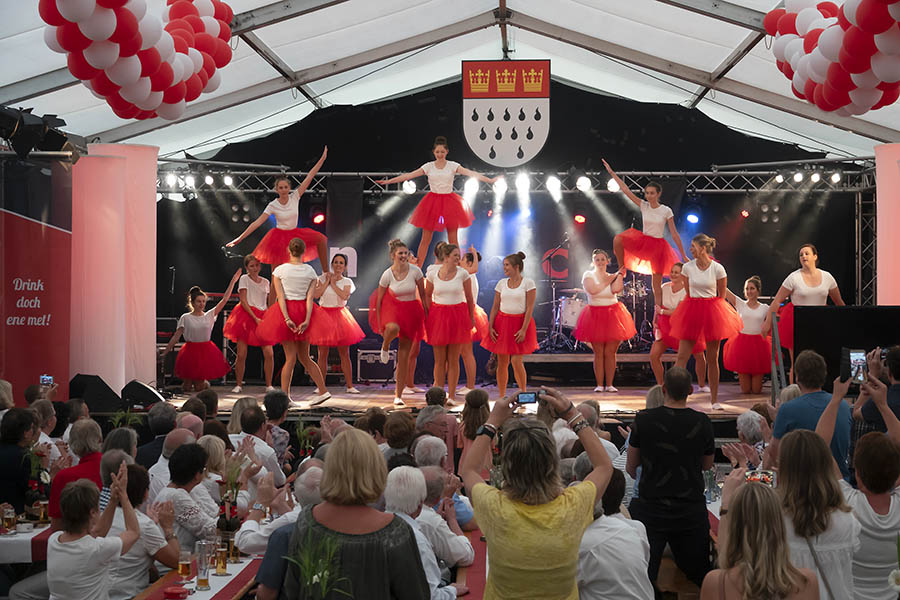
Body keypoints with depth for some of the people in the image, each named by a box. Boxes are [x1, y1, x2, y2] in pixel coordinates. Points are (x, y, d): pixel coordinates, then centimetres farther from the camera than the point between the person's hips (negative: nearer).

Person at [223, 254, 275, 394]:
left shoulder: (265, 282, 15)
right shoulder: (244, 279, 4)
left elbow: (270, 304, 12)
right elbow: (243, 301, -5)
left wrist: (274, 286, 1)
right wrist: (255, 318, -12)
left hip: (262, 318, 3)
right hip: (246, 316, -3)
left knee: (269, 354, -8)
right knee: (241, 354, -5)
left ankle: (269, 385, 2)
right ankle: (238, 385, 9)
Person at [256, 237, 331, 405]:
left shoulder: (279, 270, -3)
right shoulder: (310, 271, 2)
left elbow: (281, 297, -10)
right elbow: (310, 297, -5)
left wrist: (287, 318, -13)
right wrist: (306, 320, -10)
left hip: (286, 311, -2)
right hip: (304, 313, 2)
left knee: (291, 357, 2)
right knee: (304, 357, 14)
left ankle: (284, 396, 2)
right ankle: (323, 390, 12)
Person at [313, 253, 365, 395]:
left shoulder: (347, 282, 5)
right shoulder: (323, 278, 6)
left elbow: (345, 295, -14)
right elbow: (316, 294, -9)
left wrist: (333, 283, -8)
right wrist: (327, 281, -7)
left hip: (339, 315, 0)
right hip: (324, 314, 0)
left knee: (344, 353, 1)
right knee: (322, 354, 1)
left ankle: (349, 386, 6)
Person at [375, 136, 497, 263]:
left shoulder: (453, 166, 0)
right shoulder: (428, 166, 2)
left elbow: (471, 173, -10)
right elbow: (409, 175, -1)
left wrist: (490, 180, -21)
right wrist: (388, 181, -6)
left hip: (449, 202, 0)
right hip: (433, 202, 1)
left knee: (453, 240, 3)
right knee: (425, 239, 1)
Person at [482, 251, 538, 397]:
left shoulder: (528, 283, -4)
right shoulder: (502, 283, 8)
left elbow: (530, 308, -8)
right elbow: (495, 307, 8)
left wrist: (524, 329, -15)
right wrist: (490, 327, -1)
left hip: (520, 322, -4)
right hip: (502, 322, 4)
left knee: (516, 361, -10)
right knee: (502, 362, 4)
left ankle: (523, 394, 8)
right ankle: (501, 397, 13)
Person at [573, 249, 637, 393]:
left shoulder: (613, 276, 9)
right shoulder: (588, 275, 3)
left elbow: (616, 289, -13)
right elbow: (593, 289, -16)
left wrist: (620, 273, -5)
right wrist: (609, 279, -7)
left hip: (612, 315, 2)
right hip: (595, 315, -2)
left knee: (610, 352, 1)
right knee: (598, 352, 0)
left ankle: (609, 384, 8)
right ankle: (599, 385, 6)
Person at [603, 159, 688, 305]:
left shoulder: (666, 211, -9)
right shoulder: (643, 206, -2)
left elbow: (674, 234, -5)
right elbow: (625, 190, -6)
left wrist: (683, 255, -4)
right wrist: (612, 172, -11)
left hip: (657, 246, -2)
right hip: (642, 241, 2)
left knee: (656, 285, -1)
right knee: (618, 239, -25)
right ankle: (622, 269, -5)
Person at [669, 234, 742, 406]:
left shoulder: (718, 268, -6)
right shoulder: (687, 267, -1)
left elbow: (721, 296, 5)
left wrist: (713, 310, 7)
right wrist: (694, 307, 12)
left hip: (712, 311, -1)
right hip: (692, 311, 1)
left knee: (712, 359, 6)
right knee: (682, 355, -5)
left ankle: (714, 399, 16)